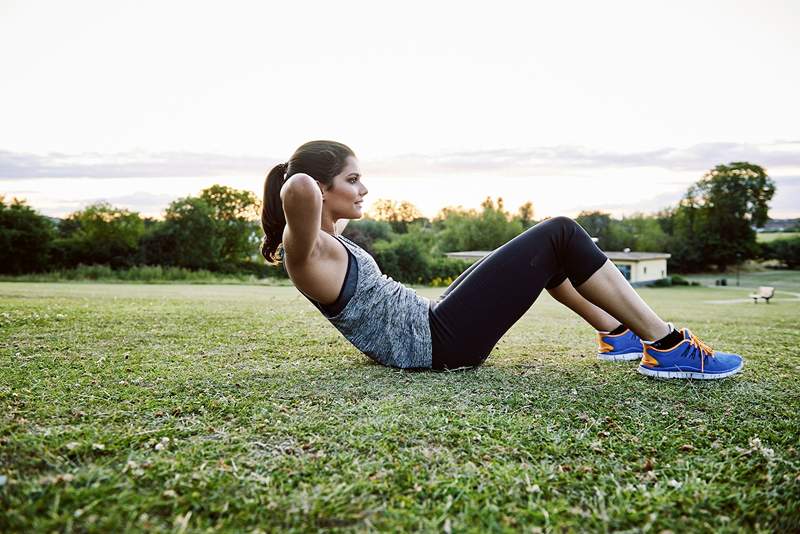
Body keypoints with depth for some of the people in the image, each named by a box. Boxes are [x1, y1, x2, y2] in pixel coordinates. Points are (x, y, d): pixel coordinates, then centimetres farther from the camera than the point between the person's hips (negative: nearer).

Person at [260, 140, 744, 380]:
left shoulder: (329, 241, 13)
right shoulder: (307, 253, -16)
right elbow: (299, 189, -38)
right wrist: (296, 182, -17)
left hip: (433, 324, 11)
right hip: (445, 342, -11)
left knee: (548, 249, 20)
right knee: (561, 235, -10)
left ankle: (618, 334, 22)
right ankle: (670, 348, -2)